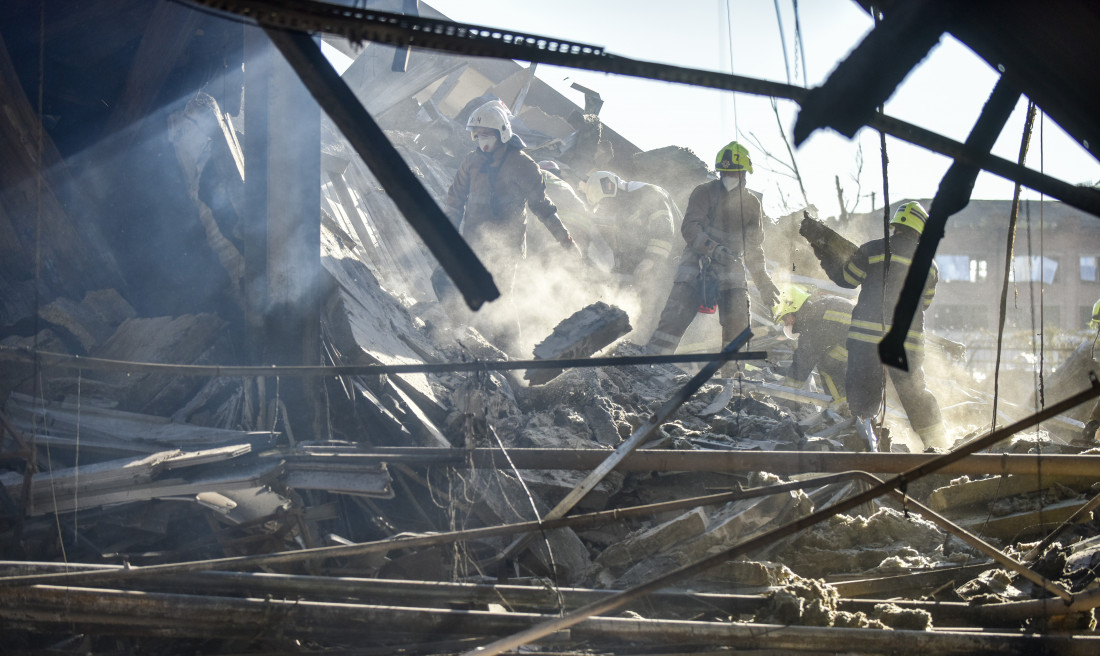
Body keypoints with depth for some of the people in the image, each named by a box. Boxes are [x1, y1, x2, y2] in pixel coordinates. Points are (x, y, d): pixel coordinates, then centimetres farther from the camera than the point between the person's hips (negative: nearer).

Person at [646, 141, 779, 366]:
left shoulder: (752, 204, 12)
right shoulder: (705, 192, 0)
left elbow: (754, 248, 21)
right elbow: (689, 228, -11)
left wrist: (764, 283, 18)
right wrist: (715, 249, -25)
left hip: (731, 270, 3)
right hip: (697, 265, -3)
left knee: (738, 326, -6)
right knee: (674, 317, -12)